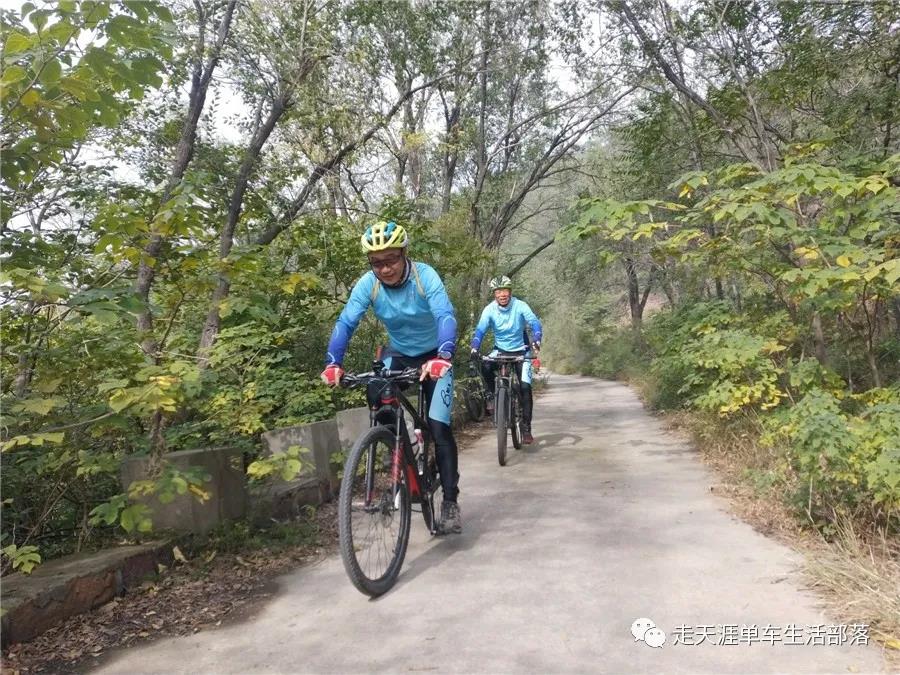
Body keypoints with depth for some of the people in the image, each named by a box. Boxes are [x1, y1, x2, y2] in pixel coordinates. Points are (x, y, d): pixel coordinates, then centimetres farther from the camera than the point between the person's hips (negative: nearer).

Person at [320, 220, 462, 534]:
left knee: (438, 427, -12)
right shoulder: (368, 283, -18)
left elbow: (446, 316, -38)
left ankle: (450, 501, 1)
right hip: (398, 353, 3)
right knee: (375, 397, -24)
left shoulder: (425, 275, -27)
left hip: (434, 357, -3)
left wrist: (443, 356, -55)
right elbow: (345, 323, -23)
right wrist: (333, 363, -38)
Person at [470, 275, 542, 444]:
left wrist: (536, 344, -44)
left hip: (521, 351, -1)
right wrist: (474, 349, -38)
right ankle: (492, 394, -3)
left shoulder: (520, 306, -18)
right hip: (500, 350, 1)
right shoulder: (489, 310, -14)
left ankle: (526, 428, -2)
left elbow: (535, 323, -26)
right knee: (486, 366, -31)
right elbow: (480, 330, -21)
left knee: (525, 387, -12)